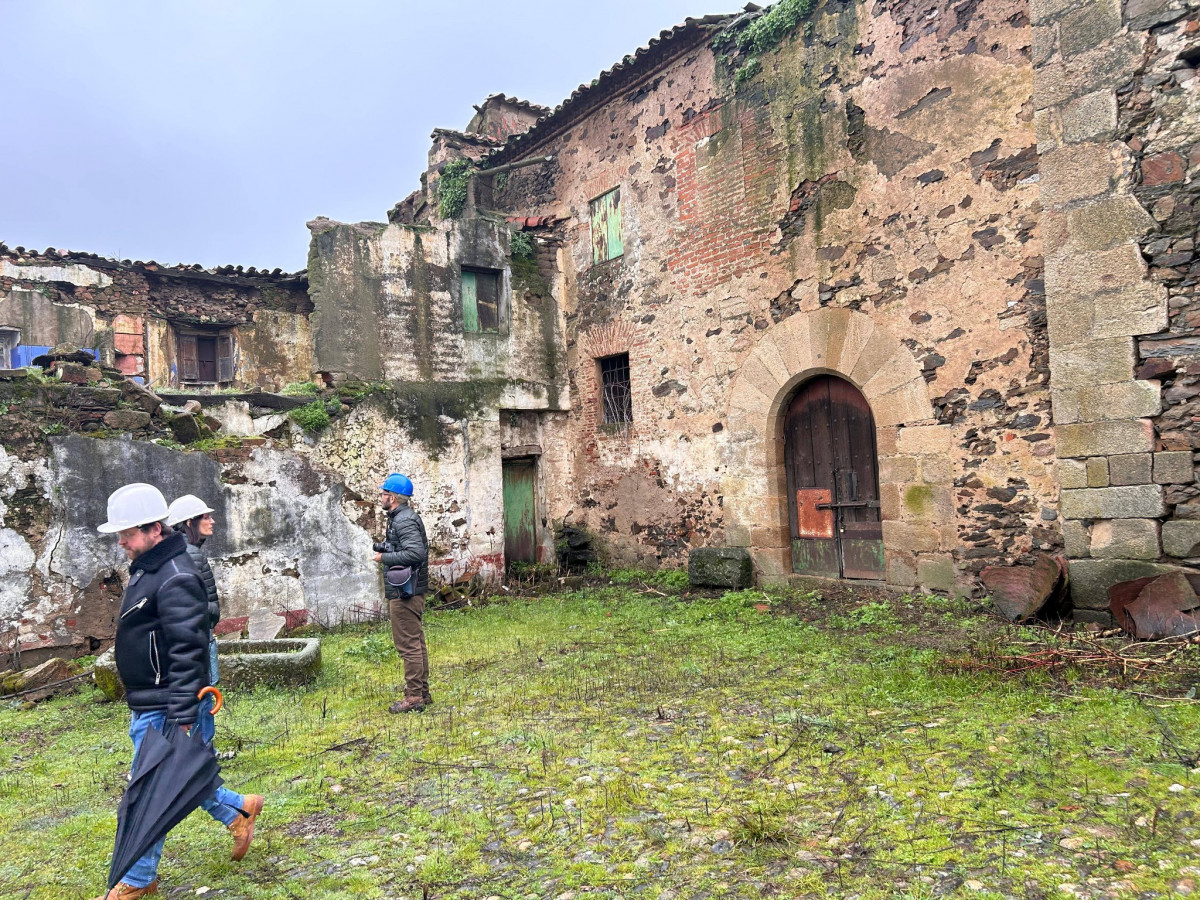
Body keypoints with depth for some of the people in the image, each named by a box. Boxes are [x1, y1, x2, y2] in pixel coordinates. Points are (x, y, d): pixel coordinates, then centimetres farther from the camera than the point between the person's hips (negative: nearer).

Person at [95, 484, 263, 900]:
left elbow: (186, 654, -27)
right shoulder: (147, 569, 9)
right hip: (145, 705, 10)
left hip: (163, 709, -10)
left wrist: (182, 719, -27)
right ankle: (239, 810, 32)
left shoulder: (176, 579, -23)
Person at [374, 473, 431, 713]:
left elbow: (416, 553, -28)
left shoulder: (404, 521, -17)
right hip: (408, 591, 11)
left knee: (408, 644, -5)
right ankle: (422, 692, 25)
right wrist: (386, 549, 10)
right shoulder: (403, 518, 16)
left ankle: (414, 697, 2)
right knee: (416, 642, 16)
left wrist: (385, 558, -18)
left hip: (404, 593, -11)